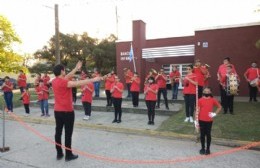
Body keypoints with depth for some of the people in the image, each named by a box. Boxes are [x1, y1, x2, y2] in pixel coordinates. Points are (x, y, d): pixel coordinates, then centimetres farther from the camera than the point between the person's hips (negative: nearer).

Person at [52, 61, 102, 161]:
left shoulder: (54, 81, 5)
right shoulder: (63, 82, -20)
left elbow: (66, 77, 17)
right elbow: (78, 83, -25)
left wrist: (76, 69, 20)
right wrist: (93, 80, -20)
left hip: (57, 111, 8)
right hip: (67, 112, -8)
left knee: (58, 132, 13)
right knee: (68, 134, 3)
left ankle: (59, 154, 24)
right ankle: (68, 155, 13)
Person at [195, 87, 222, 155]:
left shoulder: (213, 100, -1)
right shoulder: (200, 100, -3)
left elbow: (219, 107, 12)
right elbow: (198, 110, -2)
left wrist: (215, 113, -2)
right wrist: (196, 120, -5)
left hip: (209, 120, 0)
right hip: (201, 120, 0)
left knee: (208, 134, 8)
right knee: (202, 134, 9)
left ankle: (208, 149, 22)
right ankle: (202, 148, 23)